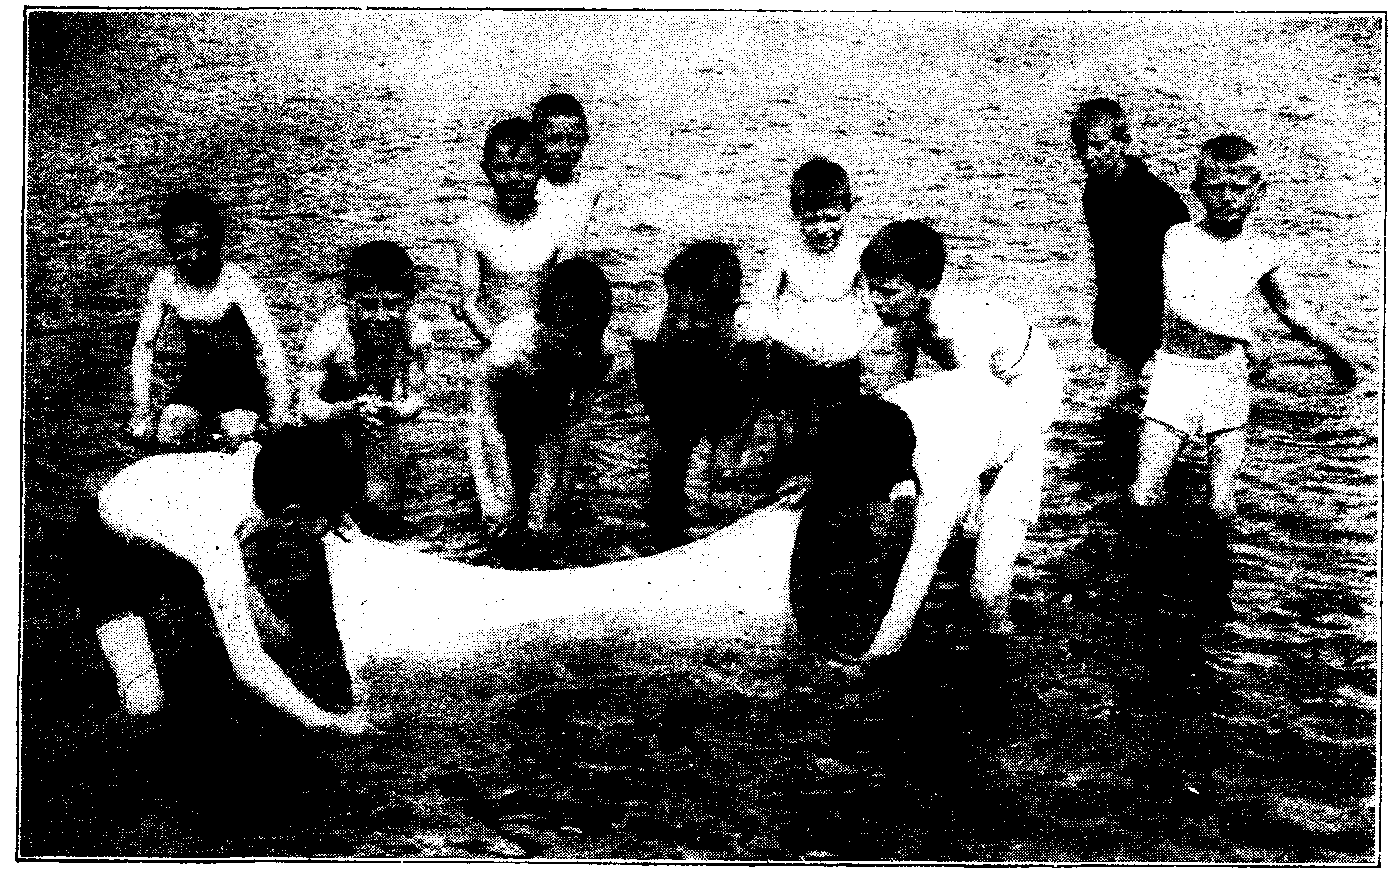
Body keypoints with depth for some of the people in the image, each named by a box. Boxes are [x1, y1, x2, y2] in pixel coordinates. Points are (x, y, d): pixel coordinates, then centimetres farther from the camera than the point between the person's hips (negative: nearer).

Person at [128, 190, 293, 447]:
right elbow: (143, 345, -2)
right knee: (168, 435, -19)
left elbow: (269, 346, -27)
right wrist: (142, 408, -9)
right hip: (198, 373, 3)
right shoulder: (165, 282, -13)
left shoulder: (236, 281, -24)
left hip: (243, 371, -3)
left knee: (238, 434, -28)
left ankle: (239, 413, 6)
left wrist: (279, 411, -32)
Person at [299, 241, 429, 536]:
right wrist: (349, 411, -46)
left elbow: (416, 398, -11)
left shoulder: (415, 332, -21)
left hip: (385, 430, 3)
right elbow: (307, 405, -24)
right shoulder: (329, 333, -30)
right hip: (335, 429, -3)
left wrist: (391, 411, -36)